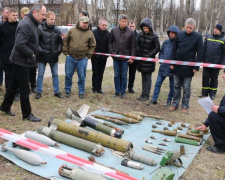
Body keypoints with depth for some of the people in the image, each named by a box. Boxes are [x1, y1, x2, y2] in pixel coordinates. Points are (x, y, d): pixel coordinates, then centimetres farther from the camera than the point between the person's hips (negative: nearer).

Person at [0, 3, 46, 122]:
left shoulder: (31, 23, 10)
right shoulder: (26, 25, -22)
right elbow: (19, 45, -29)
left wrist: (32, 54, 7)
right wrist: (31, 54, -18)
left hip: (21, 61, 10)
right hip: (22, 62, -10)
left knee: (14, 85, 20)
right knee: (24, 89, 0)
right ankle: (27, 114, 11)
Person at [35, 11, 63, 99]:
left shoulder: (57, 30, 2)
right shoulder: (40, 28, -9)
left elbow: (60, 42, 10)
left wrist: (59, 50, -3)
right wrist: (41, 51, -15)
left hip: (54, 56, 3)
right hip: (42, 56, -3)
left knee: (55, 74, 11)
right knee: (40, 74, 7)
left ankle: (57, 91, 22)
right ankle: (39, 92, 18)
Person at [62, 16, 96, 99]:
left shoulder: (90, 34, 4)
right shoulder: (72, 30, 3)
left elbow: (92, 46, 8)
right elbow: (65, 41, 6)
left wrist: (88, 56, 0)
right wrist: (66, 53, 1)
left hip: (82, 59, 0)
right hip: (70, 58, 0)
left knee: (82, 77, 5)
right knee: (68, 75, 8)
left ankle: (81, 92, 18)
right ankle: (67, 91, 23)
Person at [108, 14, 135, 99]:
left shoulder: (131, 32, -4)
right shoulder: (114, 30, 2)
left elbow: (133, 46, -2)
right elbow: (110, 42, 11)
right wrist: (111, 52, 0)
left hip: (125, 57, -2)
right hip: (116, 56, 2)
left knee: (124, 76, 6)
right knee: (116, 75, 9)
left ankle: (123, 92, 18)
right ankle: (117, 91, 21)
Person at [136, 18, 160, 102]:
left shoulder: (154, 36, -11)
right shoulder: (141, 34, 4)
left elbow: (157, 48, -9)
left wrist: (150, 55, -15)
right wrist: (138, 54, 2)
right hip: (141, 59, 5)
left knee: (148, 77, 1)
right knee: (143, 77, 12)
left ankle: (147, 95, 9)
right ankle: (143, 93, 21)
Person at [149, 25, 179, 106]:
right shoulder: (166, 42, 5)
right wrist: (161, 59, 2)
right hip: (163, 67, 4)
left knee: (172, 86, 9)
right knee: (158, 83, 5)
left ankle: (169, 101, 23)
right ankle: (154, 99, 14)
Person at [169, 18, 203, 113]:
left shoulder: (198, 37, -7)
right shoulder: (179, 34, 0)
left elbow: (200, 53, -6)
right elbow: (174, 49, 4)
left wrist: (196, 67, -10)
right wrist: (171, 63, 0)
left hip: (188, 67, -2)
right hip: (177, 65, 3)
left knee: (186, 88, 7)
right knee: (177, 86, 12)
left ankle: (185, 106, 18)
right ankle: (175, 104, 23)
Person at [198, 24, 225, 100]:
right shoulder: (208, 38, 6)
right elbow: (203, 49, 10)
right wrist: (202, 59, 3)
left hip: (216, 64, -3)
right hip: (206, 63, 3)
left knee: (214, 79, 8)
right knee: (205, 78, 6)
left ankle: (212, 93, 18)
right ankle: (204, 92, 18)